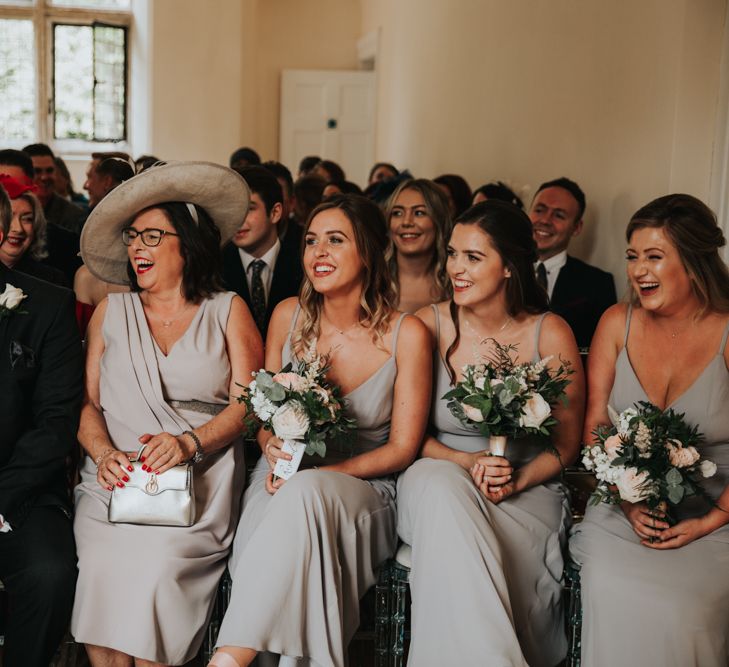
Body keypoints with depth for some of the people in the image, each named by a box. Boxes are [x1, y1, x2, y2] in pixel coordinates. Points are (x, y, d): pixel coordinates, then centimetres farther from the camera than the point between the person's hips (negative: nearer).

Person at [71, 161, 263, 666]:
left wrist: (189, 443, -16)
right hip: (116, 479, 2)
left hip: (201, 482, -2)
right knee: (105, 569, -26)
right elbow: (87, 401, 10)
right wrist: (104, 453, -10)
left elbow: (247, 402, 1)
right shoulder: (111, 311, 16)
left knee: (155, 565, -28)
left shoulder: (227, 311, 10)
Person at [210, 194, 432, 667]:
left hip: (366, 489, -2)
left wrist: (316, 472, -17)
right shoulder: (289, 316, 1)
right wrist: (275, 452, -12)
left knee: (304, 495, -37)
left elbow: (402, 448, -5)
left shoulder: (407, 334, -8)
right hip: (284, 481, 3)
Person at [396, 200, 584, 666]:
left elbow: (567, 444, 3)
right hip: (439, 478, 1)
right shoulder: (429, 325, -2)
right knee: (440, 482, -35)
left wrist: (518, 480, -15)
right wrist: (467, 462, -15)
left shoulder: (550, 334, -3)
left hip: (527, 492, -1)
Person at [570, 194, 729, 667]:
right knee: (618, 603, -25)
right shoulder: (618, 323, 4)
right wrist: (629, 503, -8)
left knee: (684, 612, -26)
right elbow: (594, 427, 5)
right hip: (621, 514, 2)